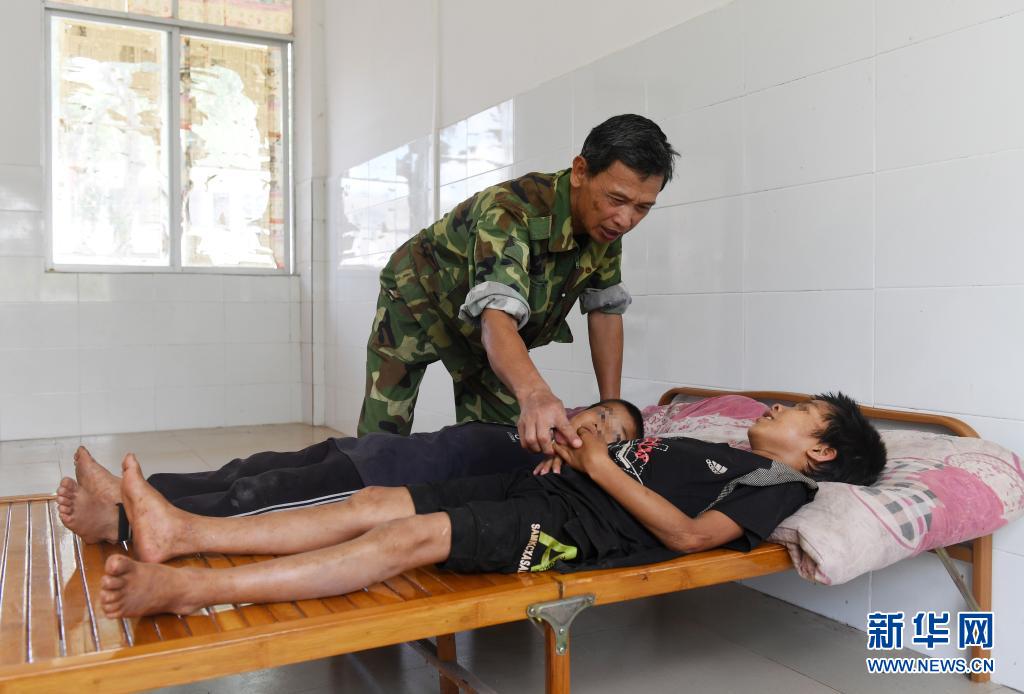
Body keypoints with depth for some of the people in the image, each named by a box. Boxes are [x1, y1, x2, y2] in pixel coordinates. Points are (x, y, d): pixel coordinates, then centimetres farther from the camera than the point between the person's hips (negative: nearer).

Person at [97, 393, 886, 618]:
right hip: (540, 486, 8)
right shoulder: (726, 455, 30)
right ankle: (183, 532, -12)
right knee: (376, 502, -8)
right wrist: (575, 446, 8)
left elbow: (687, 535, -11)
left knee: (412, 538, -26)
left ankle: (192, 587, -31)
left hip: (571, 526, -8)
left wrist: (601, 467, -12)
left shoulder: (776, 485, 5)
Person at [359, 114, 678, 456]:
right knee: (382, 434, -8)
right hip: (419, 300, -5)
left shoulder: (606, 221, -17)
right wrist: (534, 394, -71)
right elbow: (496, 317, -52)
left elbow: (605, 311, -9)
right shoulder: (508, 210, -38)